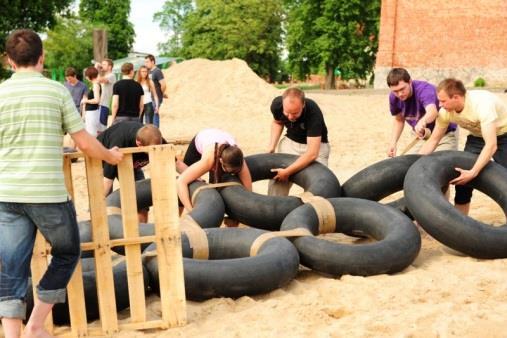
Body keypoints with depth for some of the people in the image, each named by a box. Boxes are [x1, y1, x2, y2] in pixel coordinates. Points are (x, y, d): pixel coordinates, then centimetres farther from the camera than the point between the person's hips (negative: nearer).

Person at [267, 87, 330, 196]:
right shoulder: (277, 104, -23)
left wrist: (287, 172, -35)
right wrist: (272, 146, -7)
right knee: (276, 179, -7)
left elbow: (312, 154, -39)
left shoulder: (314, 112, -35)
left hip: (316, 144, -3)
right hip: (290, 141, 3)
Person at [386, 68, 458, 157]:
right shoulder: (393, 97, -13)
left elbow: (432, 111, -54)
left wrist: (423, 121, -76)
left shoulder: (424, 89, -32)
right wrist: (393, 143, -7)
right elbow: (399, 119, 5)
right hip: (421, 137, 6)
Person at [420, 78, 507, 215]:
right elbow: (433, 140, -7)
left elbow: (491, 145, -41)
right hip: (477, 136, 5)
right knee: (462, 179, -3)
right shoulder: (446, 111, -19)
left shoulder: (482, 104, -38)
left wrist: (473, 172, -50)